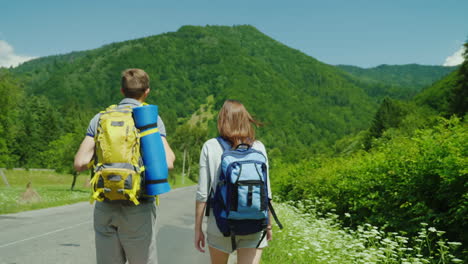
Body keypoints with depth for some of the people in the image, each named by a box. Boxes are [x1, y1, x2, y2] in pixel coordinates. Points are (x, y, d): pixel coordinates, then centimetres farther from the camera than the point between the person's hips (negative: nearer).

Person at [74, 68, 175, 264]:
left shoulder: (100, 119, 7)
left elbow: (80, 163, 1)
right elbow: (167, 163, -13)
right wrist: (171, 154, 10)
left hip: (105, 208, 3)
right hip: (138, 207, -3)